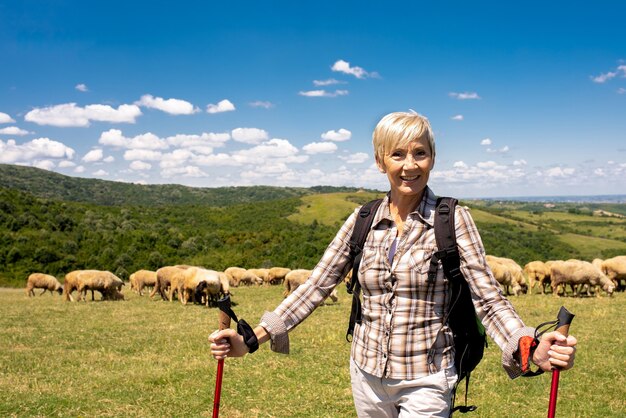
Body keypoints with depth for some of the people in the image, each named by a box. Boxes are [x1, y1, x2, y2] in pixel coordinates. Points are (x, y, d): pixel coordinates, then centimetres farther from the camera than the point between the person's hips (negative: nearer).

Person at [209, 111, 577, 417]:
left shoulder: (453, 220, -10)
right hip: (367, 376, 4)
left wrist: (530, 349, -32)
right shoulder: (363, 220, -1)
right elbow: (317, 286, -2)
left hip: (425, 384, -4)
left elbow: (489, 298, -13)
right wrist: (253, 339, -10)